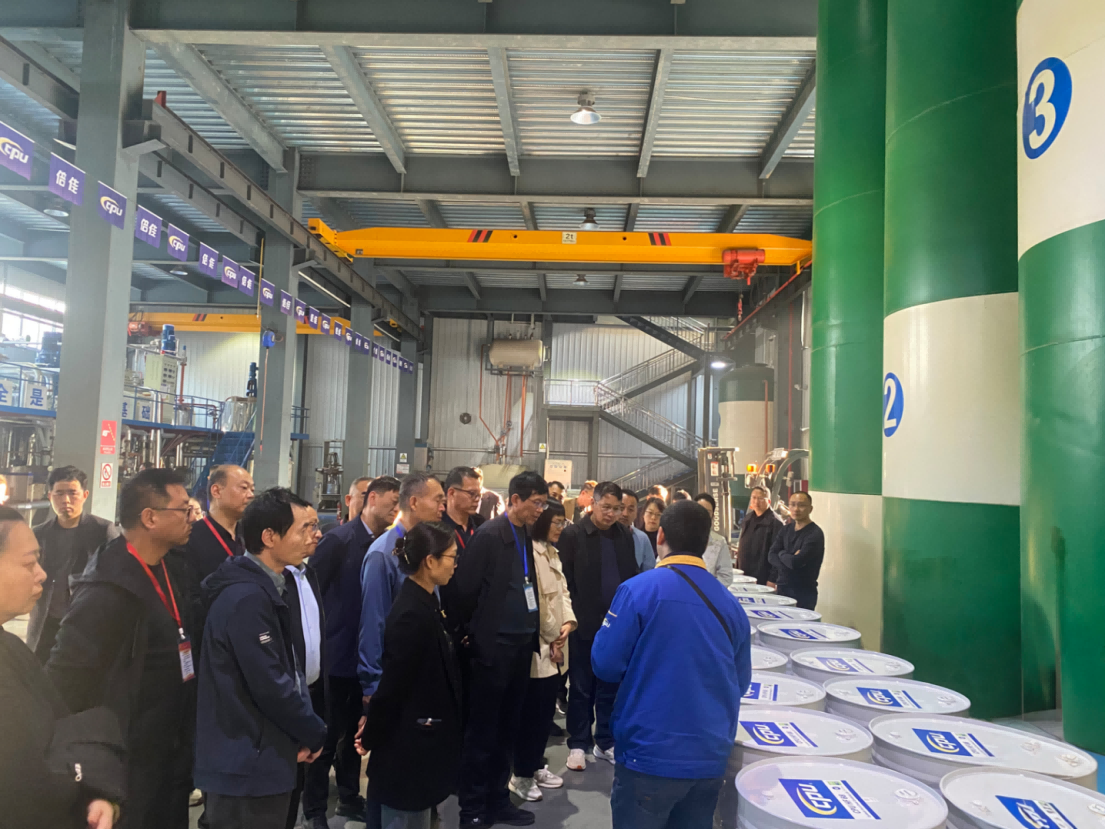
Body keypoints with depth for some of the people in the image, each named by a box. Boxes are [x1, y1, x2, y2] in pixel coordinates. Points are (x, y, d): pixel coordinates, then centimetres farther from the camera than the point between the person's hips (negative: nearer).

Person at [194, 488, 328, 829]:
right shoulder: (247, 598, -24)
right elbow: (269, 686, -24)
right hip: (246, 765, -9)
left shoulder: (273, 586, 8)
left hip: (262, 757, 9)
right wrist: (314, 733, -10)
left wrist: (303, 730, 2)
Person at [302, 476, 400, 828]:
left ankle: (349, 796, 34)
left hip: (367, 655, 5)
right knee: (327, 735, 5)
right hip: (336, 653, -5)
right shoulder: (339, 539, -15)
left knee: (355, 731, 18)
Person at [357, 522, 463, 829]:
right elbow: (392, 684, -20)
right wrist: (371, 738, -10)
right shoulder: (412, 614, -25)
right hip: (408, 743, -9)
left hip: (422, 737, 9)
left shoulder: (424, 603, 4)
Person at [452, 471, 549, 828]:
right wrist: (472, 635, -6)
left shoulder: (525, 536, 9)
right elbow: (465, 589, -15)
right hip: (493, 647, -7)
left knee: (506, 729, 16)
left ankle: (498, 800, 29)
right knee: (482, 731, 5)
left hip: (521, 645, 7)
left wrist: (532, 633, 6)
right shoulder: (489, 535, -14)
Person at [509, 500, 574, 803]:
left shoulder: (553, 553, 14)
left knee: (546, 711, 15)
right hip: (537, 647, -8)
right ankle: (521, 774, 14)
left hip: (556, 647, 9)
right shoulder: (529, 551, -15)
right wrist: (549, 639, -10)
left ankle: (536, 766, 28)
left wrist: (568, 622, -4)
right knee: (531, 712, 1)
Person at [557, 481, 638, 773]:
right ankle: (578, 744, 20)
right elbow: (565, 581, -7)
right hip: (585, 625, -3)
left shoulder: (625, 535, 6)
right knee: (581, 688, 8)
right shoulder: (573, 535, -7)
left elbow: (632, 575, 10)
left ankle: (606, 742, 24)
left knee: (611, 687, 11)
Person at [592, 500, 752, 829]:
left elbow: (605, 665, -11)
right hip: (711, 756, 5)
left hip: (649, 754, -4)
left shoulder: (639, 589, -14)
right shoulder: (731, 604, 1)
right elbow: (740, 682, 11)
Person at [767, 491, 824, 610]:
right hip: (782, 589, 6)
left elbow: (796, 562, -22)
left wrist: (782, 554, -3)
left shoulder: (815, 534, -14)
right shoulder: (786, 529, 9)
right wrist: (789, 559, -18)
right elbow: (771, 556, 0)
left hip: (803, 593, -6)